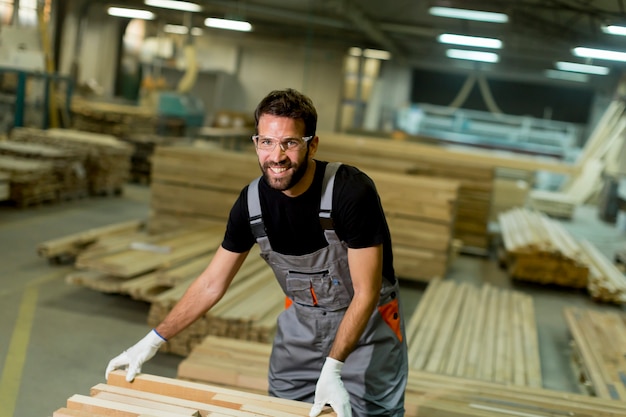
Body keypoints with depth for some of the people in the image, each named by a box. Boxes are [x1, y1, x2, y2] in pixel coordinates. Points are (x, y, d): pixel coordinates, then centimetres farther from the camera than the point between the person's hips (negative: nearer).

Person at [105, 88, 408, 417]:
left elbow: (365, 293, -23)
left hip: (366, 321, -4)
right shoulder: (252, 201, -13)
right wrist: (152, 341, -4)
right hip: (301, 320, 4)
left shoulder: (351, 191, -28)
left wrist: (332, 370, -30)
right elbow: (211, 283, -3)